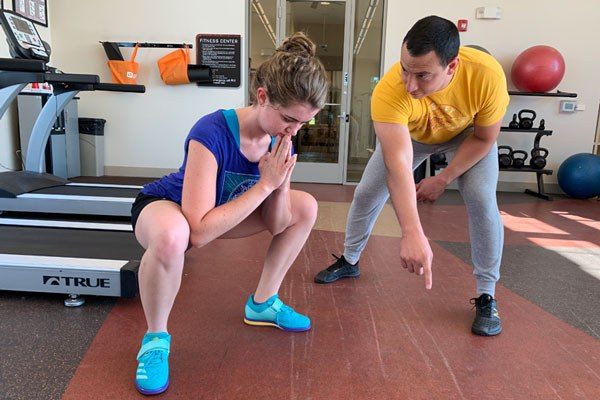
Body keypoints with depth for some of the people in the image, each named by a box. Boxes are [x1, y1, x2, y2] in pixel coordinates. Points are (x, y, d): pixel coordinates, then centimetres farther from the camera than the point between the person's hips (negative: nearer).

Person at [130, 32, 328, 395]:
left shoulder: (280, 139, -16)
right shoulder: (212, 134, -36)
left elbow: (277, 225, -11)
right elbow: (200, 232, -39)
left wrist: (280, 185, -31)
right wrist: (265, 184, -38)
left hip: (221, 208, 7)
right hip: (163, 206, -6)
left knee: (306, 208, 1)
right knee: (171, 236, -43)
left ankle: (263, 303, 13)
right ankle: (156, 338, -13)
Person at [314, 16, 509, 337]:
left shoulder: (487, 75, -38)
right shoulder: (389, 91, -42)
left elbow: (485, 138, -19)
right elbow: (397, 163, -52)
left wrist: (443, 179, -24)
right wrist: (412, 233, -62)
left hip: (469, 134, 0)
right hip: (407, 133, 1)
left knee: (482, 202, -20)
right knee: (367, 193, -1)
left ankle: (486, 296, -2)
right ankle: (349, 261, 25)